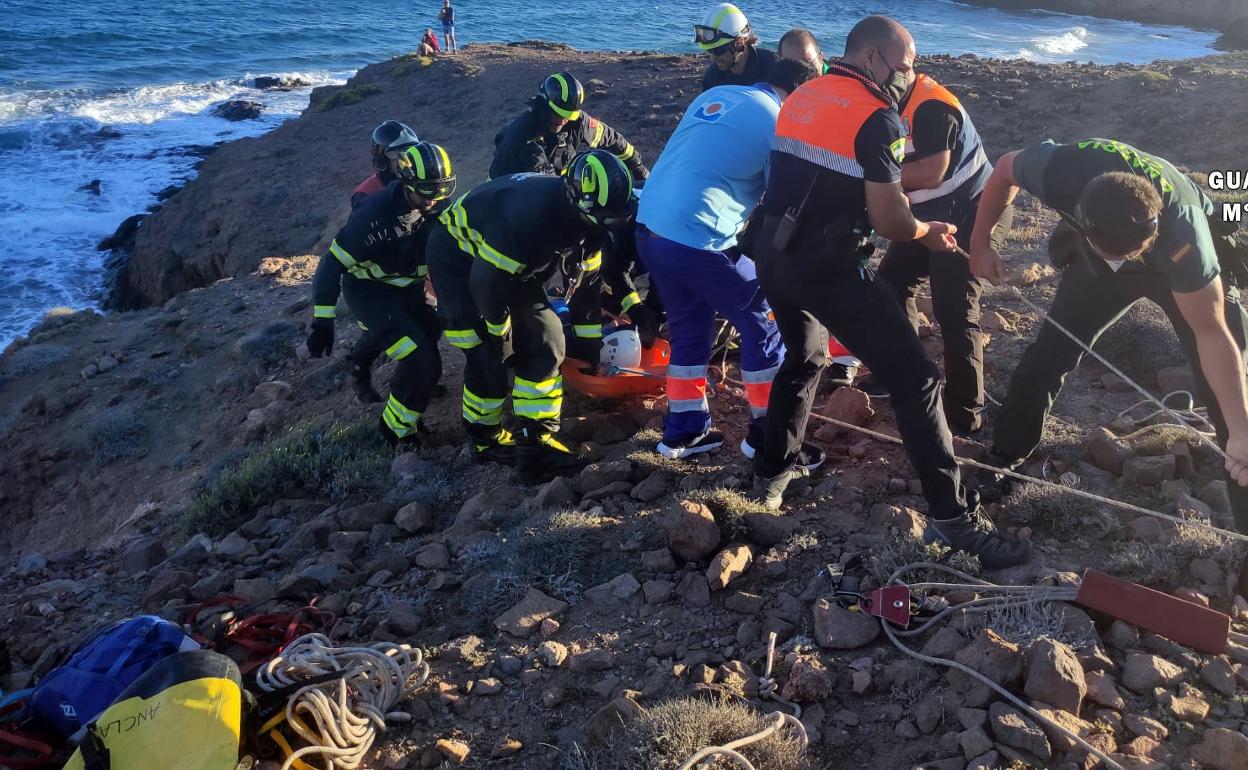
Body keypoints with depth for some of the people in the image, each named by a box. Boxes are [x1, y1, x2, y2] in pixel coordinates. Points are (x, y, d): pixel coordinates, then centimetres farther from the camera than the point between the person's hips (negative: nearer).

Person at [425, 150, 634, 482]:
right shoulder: (533, 212, -38)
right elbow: (486, 280, -32)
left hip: (514, 265, 8)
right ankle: (485, 439, 10)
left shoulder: (587, 215, -12)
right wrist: (499, 327, -16)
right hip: (458, 255, -8)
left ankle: (535, 441, 2)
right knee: (489, 355, -12)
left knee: (544, 342, -2)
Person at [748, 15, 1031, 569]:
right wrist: (928, 231, 7)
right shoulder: (877, 117, -10)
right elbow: (890, 222, -14)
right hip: (827, 265, -8)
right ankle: (952, 517, -3)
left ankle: (773, 472, 40)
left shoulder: (800, 97, 14)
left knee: (804, 357, 32)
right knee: (914, 378, -3)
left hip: (772, 252, 8)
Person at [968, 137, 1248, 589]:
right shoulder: (1059, 172, -40)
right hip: (1095, 256, 3)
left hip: (1194, 268, -2)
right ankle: (1002, 461, 22)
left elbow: (1212, 334, -34)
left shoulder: (1181, 233, -44)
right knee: (1046, 357, 0)